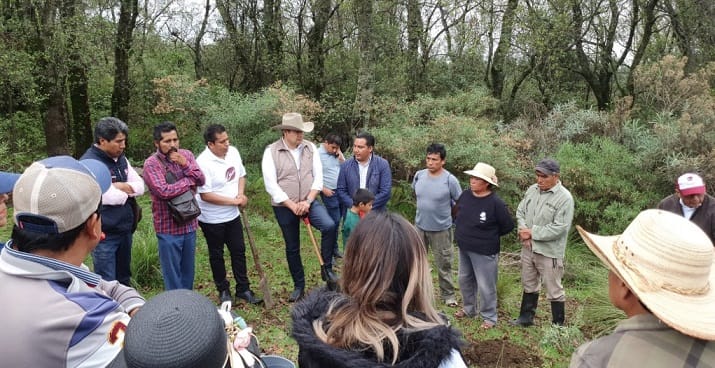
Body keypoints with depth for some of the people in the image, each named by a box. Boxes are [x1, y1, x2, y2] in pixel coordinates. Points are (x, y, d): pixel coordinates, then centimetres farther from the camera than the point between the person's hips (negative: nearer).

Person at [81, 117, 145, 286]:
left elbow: (140, 186, 6)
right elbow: (111, 197, -24)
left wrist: (121, 186, -13)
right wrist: (129, 190, -4)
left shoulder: (121, 159, 8)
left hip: (125, 230, 8)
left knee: (124, 279, 19)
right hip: (105, 234, -7)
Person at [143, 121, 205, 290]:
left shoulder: (186, 155, 3)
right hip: (168, 228, -5)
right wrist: (189, 181, -12)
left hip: (189, 224, 5)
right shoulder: (151, 164, -13)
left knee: (188, 271, 19)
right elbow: (164, 191, -24)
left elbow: (201, 180, -3)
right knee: (172, 273, 8)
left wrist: (185, 164, -18)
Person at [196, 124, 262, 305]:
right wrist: (234, 201, -20)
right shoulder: (203, 162, -24)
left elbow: (241, 175, 11)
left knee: (239, 251, 13)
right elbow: (205, 195, -25)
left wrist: (241, 193, -8)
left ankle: (243, 289, 28)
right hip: (212, 219, -6)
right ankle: (223, 290, 31)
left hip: (232, 215, 6)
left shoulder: (233, 152, -4)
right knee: (216, 255, 12)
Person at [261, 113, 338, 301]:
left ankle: (326, 269, -4)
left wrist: (308, 201, -14)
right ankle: (299, 285, 29)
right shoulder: (271, 152, -10)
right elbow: (271, 185, -14)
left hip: (309, 202, 2)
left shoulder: (310, 148, -1)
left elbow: (318, 176, -2)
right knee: (292, 248, 10)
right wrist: (293, 206, -16)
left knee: (329, 226, -24)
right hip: (284, 207, -1)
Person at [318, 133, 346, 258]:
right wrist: (324, 189, -14)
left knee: (341, 219, 12)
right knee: (335, 221, -3)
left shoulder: (335, 153, 9)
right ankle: (333, 248, 13)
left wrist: (340, 154, -5)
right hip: (329, 192, -7)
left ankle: (334, 246, 26)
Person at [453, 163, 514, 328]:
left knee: (485, 286, 4)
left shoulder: (496, 203, -21)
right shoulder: (465, 195, -4)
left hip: (484, 251, -7)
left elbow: (508, 226, -10)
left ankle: (489, 317, 24)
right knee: (465, 280, 21)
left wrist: (490, 236, -1)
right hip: (464, 248, 7)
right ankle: (469, 309, 42)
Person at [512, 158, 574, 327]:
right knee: (529, 285, 22)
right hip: (528, 248, 7)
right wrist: (523, 230, -10)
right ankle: (526, 317, 38)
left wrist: (532, 232, -18)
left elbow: (559, 228, -22)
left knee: (554, 290, 8)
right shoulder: (532, 190, 2)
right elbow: (520, 211, 8)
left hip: (549, 251, -6)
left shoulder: (564, 198, -18)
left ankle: (558, 324, 25)